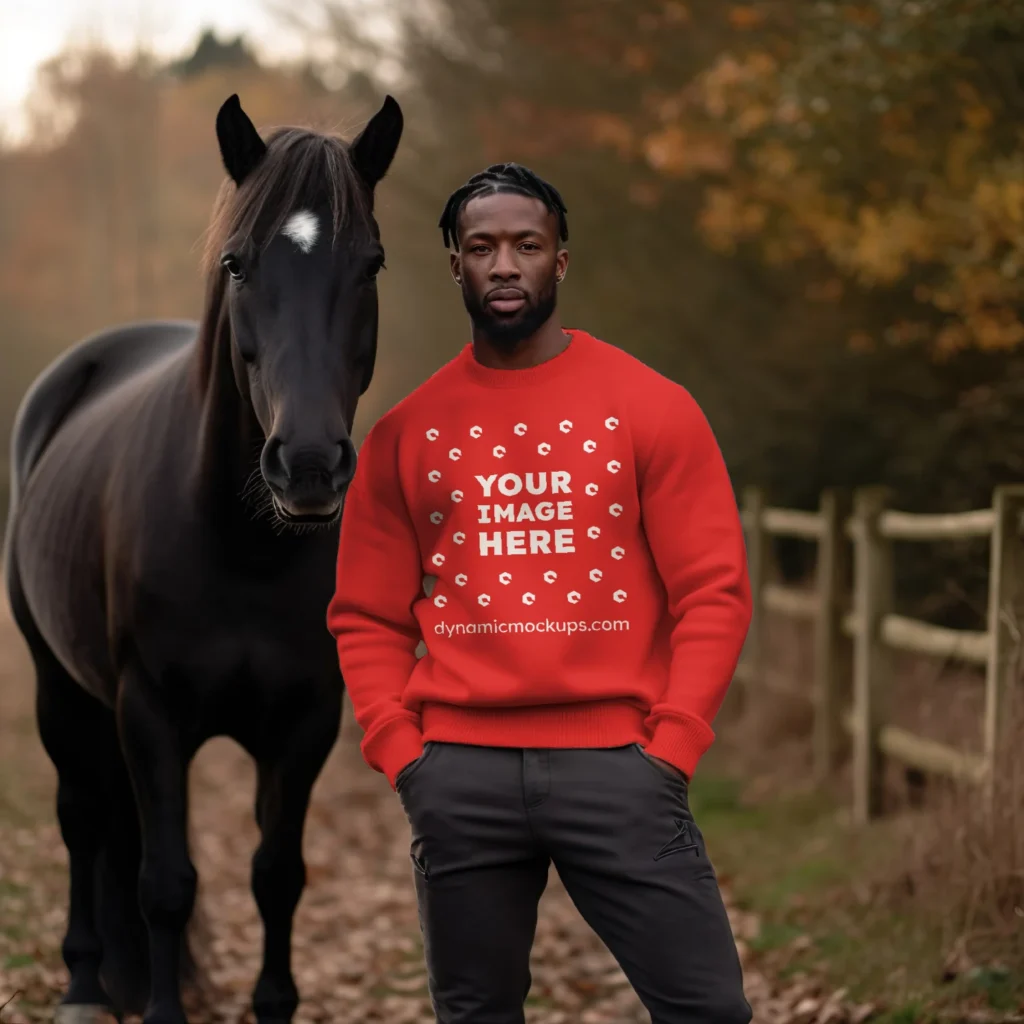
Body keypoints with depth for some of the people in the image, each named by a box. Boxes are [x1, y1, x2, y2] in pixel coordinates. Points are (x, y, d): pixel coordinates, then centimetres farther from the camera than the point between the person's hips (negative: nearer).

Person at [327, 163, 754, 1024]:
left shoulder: (651, 406, 2)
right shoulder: (407, 430, 8)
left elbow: (715, 591, -1)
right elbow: (368, 618, 10)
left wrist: (670, 748, -9)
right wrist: (401, 752, -2)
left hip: (615, 759, -2)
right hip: (459, 771, 2)